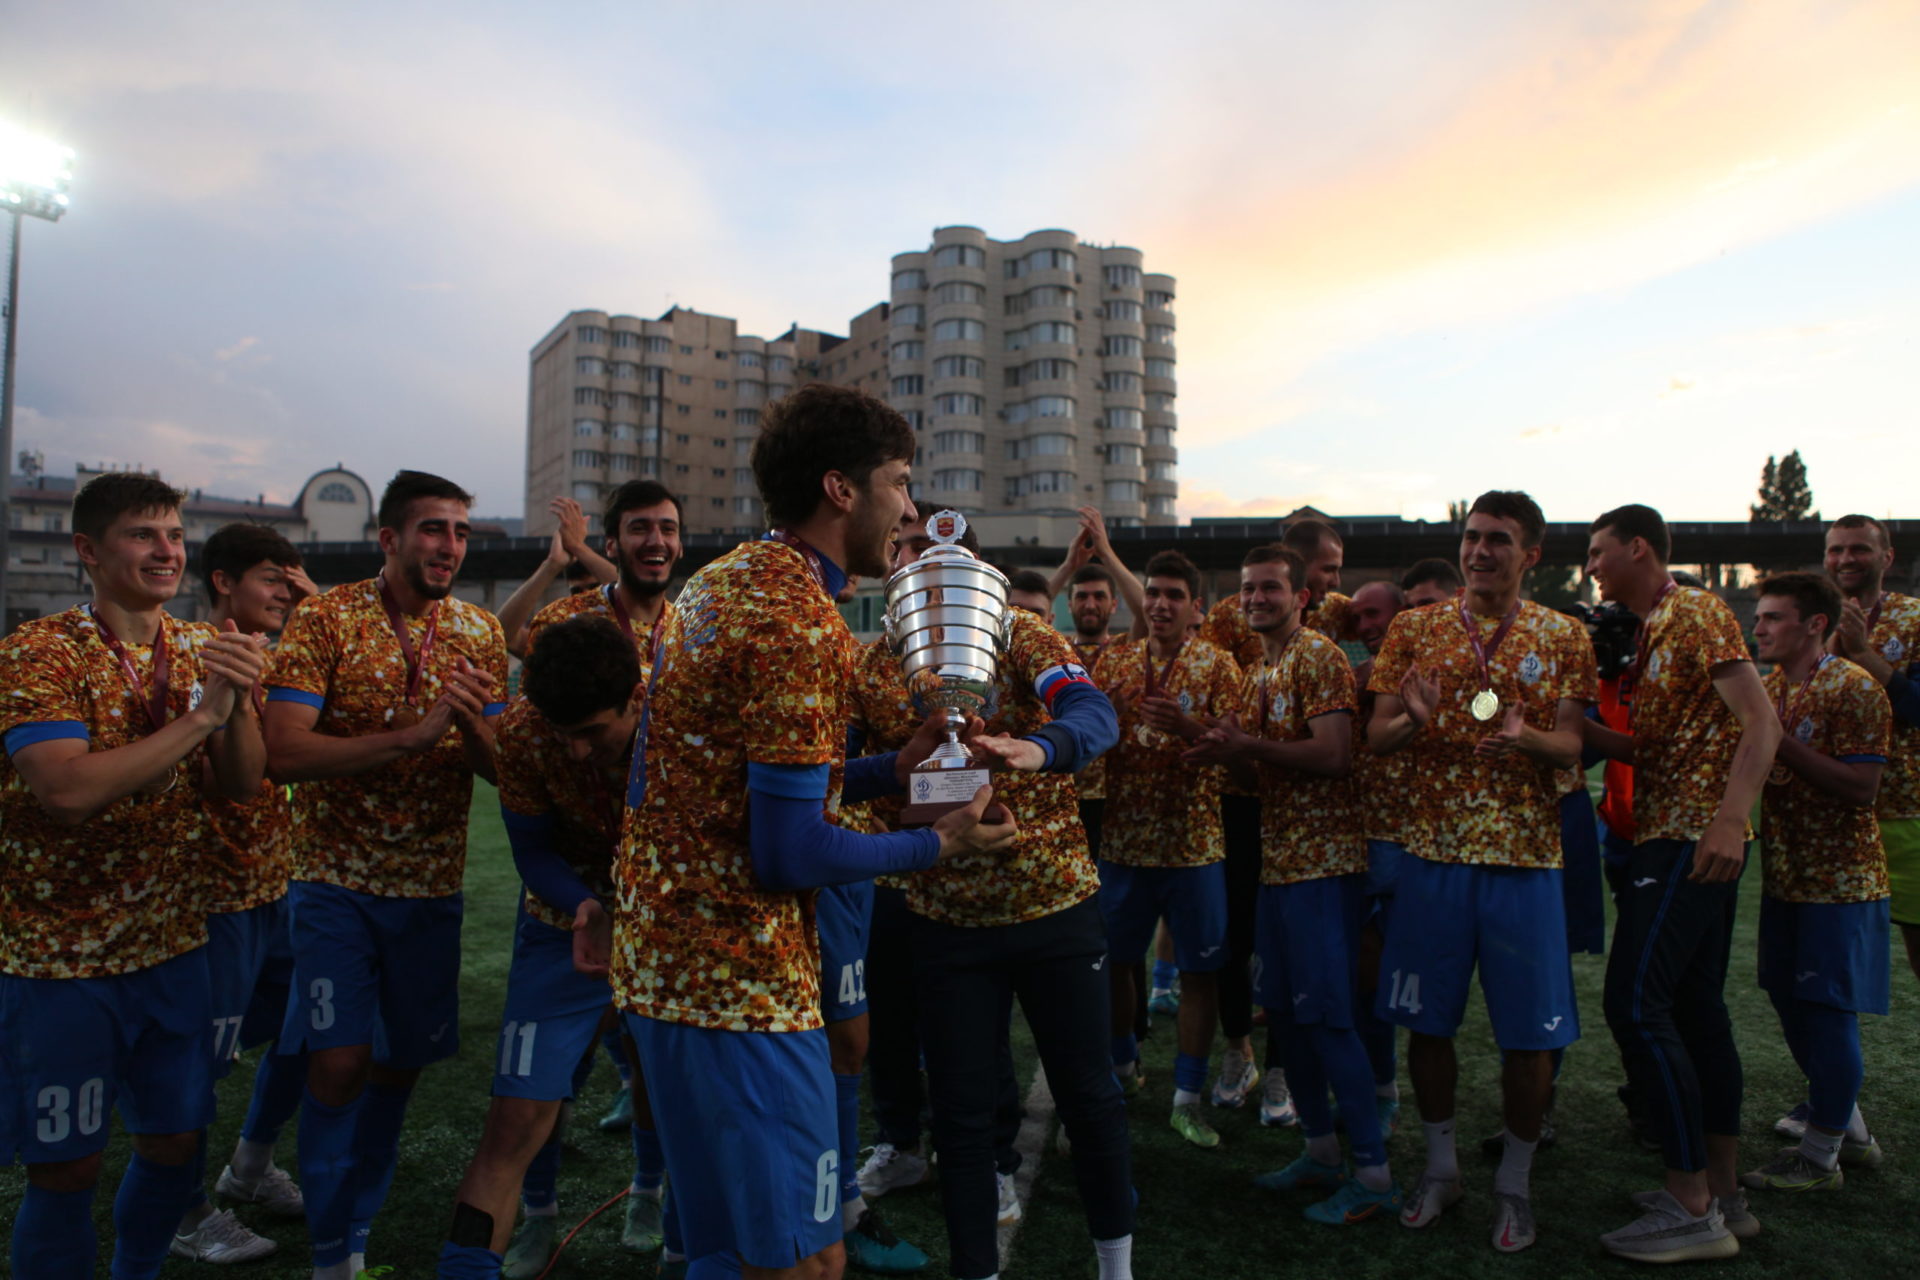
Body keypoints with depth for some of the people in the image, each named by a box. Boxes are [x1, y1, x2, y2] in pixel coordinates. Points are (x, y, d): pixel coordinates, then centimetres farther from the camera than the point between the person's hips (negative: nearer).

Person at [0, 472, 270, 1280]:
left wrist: (241, 700, -20)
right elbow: (67, 789, -28)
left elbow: (243, 784, -3)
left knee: (176, 1144, 16)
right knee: (66, 1167, 8)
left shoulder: (201, 650, 3)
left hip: (173, 946, 5)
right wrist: (201, 714, -25)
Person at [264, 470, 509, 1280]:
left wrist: (475, 730, -21)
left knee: (399, 1063, 11)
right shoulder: (326, 618, -8)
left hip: (431, 885, 3)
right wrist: (412, 734, -27)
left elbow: (503, 767, 1)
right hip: (338, 880, -3)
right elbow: (283, 752, -19)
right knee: (339, 1061, -8)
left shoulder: (481, 632, 1)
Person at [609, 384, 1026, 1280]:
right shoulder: (800, 625, -21)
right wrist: (939, 844, -7)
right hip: (741, 979, -10)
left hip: (662, 959, 10)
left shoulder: (718, 583, 10)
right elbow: (790, 856, -21)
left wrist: (890, 770, 8)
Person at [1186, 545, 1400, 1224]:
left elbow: (1333, 755, -21)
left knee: (1327, 1015, -5)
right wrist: (1225, 753, 1)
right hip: (1279, 859, 9)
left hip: (1322, 861, -9)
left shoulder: (1318, 656, -10)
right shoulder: (1260, 672, 17)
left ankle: (1374, 1173, 8)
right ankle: (1320, 1151, 28)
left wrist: (1247, 744, -17)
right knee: (1283, 1009, 14)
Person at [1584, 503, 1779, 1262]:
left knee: (1636, 1003, -12)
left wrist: (1730, 821, -30)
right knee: (1696, 1011, 13)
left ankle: (1692, 1208, -5)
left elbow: (1761, 723, -19)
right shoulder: (1654, 632, 18)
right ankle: (1723, 1195, 22)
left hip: (1693, 840, -10)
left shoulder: (1696, 613, -9)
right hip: (1674, 839, 10)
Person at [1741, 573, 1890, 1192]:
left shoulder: (1854, 689, -14)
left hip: (1839, 880, -8)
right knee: (1792, 1004, 14)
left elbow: (1860, 789, -21)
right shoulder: (1768, 690, 11)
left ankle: (1820, 1155, 12)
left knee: (1829, 1011, 0)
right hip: (1785, 876, 8)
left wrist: (1780, 740, -25)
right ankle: (1851, 1131, 31)